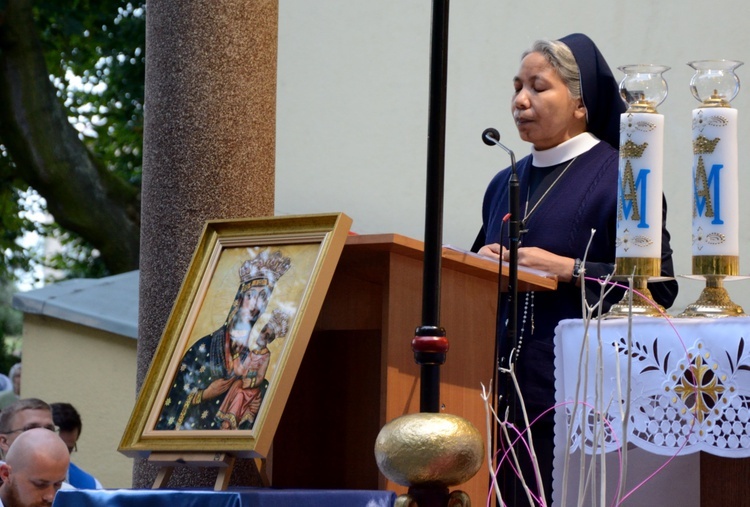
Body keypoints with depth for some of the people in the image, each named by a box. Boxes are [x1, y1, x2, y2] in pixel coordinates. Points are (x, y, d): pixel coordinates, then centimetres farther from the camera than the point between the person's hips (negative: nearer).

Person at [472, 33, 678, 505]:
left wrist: (566, 270, -16)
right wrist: (481, 264, 2)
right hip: (504, 386, 6)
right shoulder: (506, 184, 17)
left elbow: (659, 285, -11)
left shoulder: (617, 178, -4)